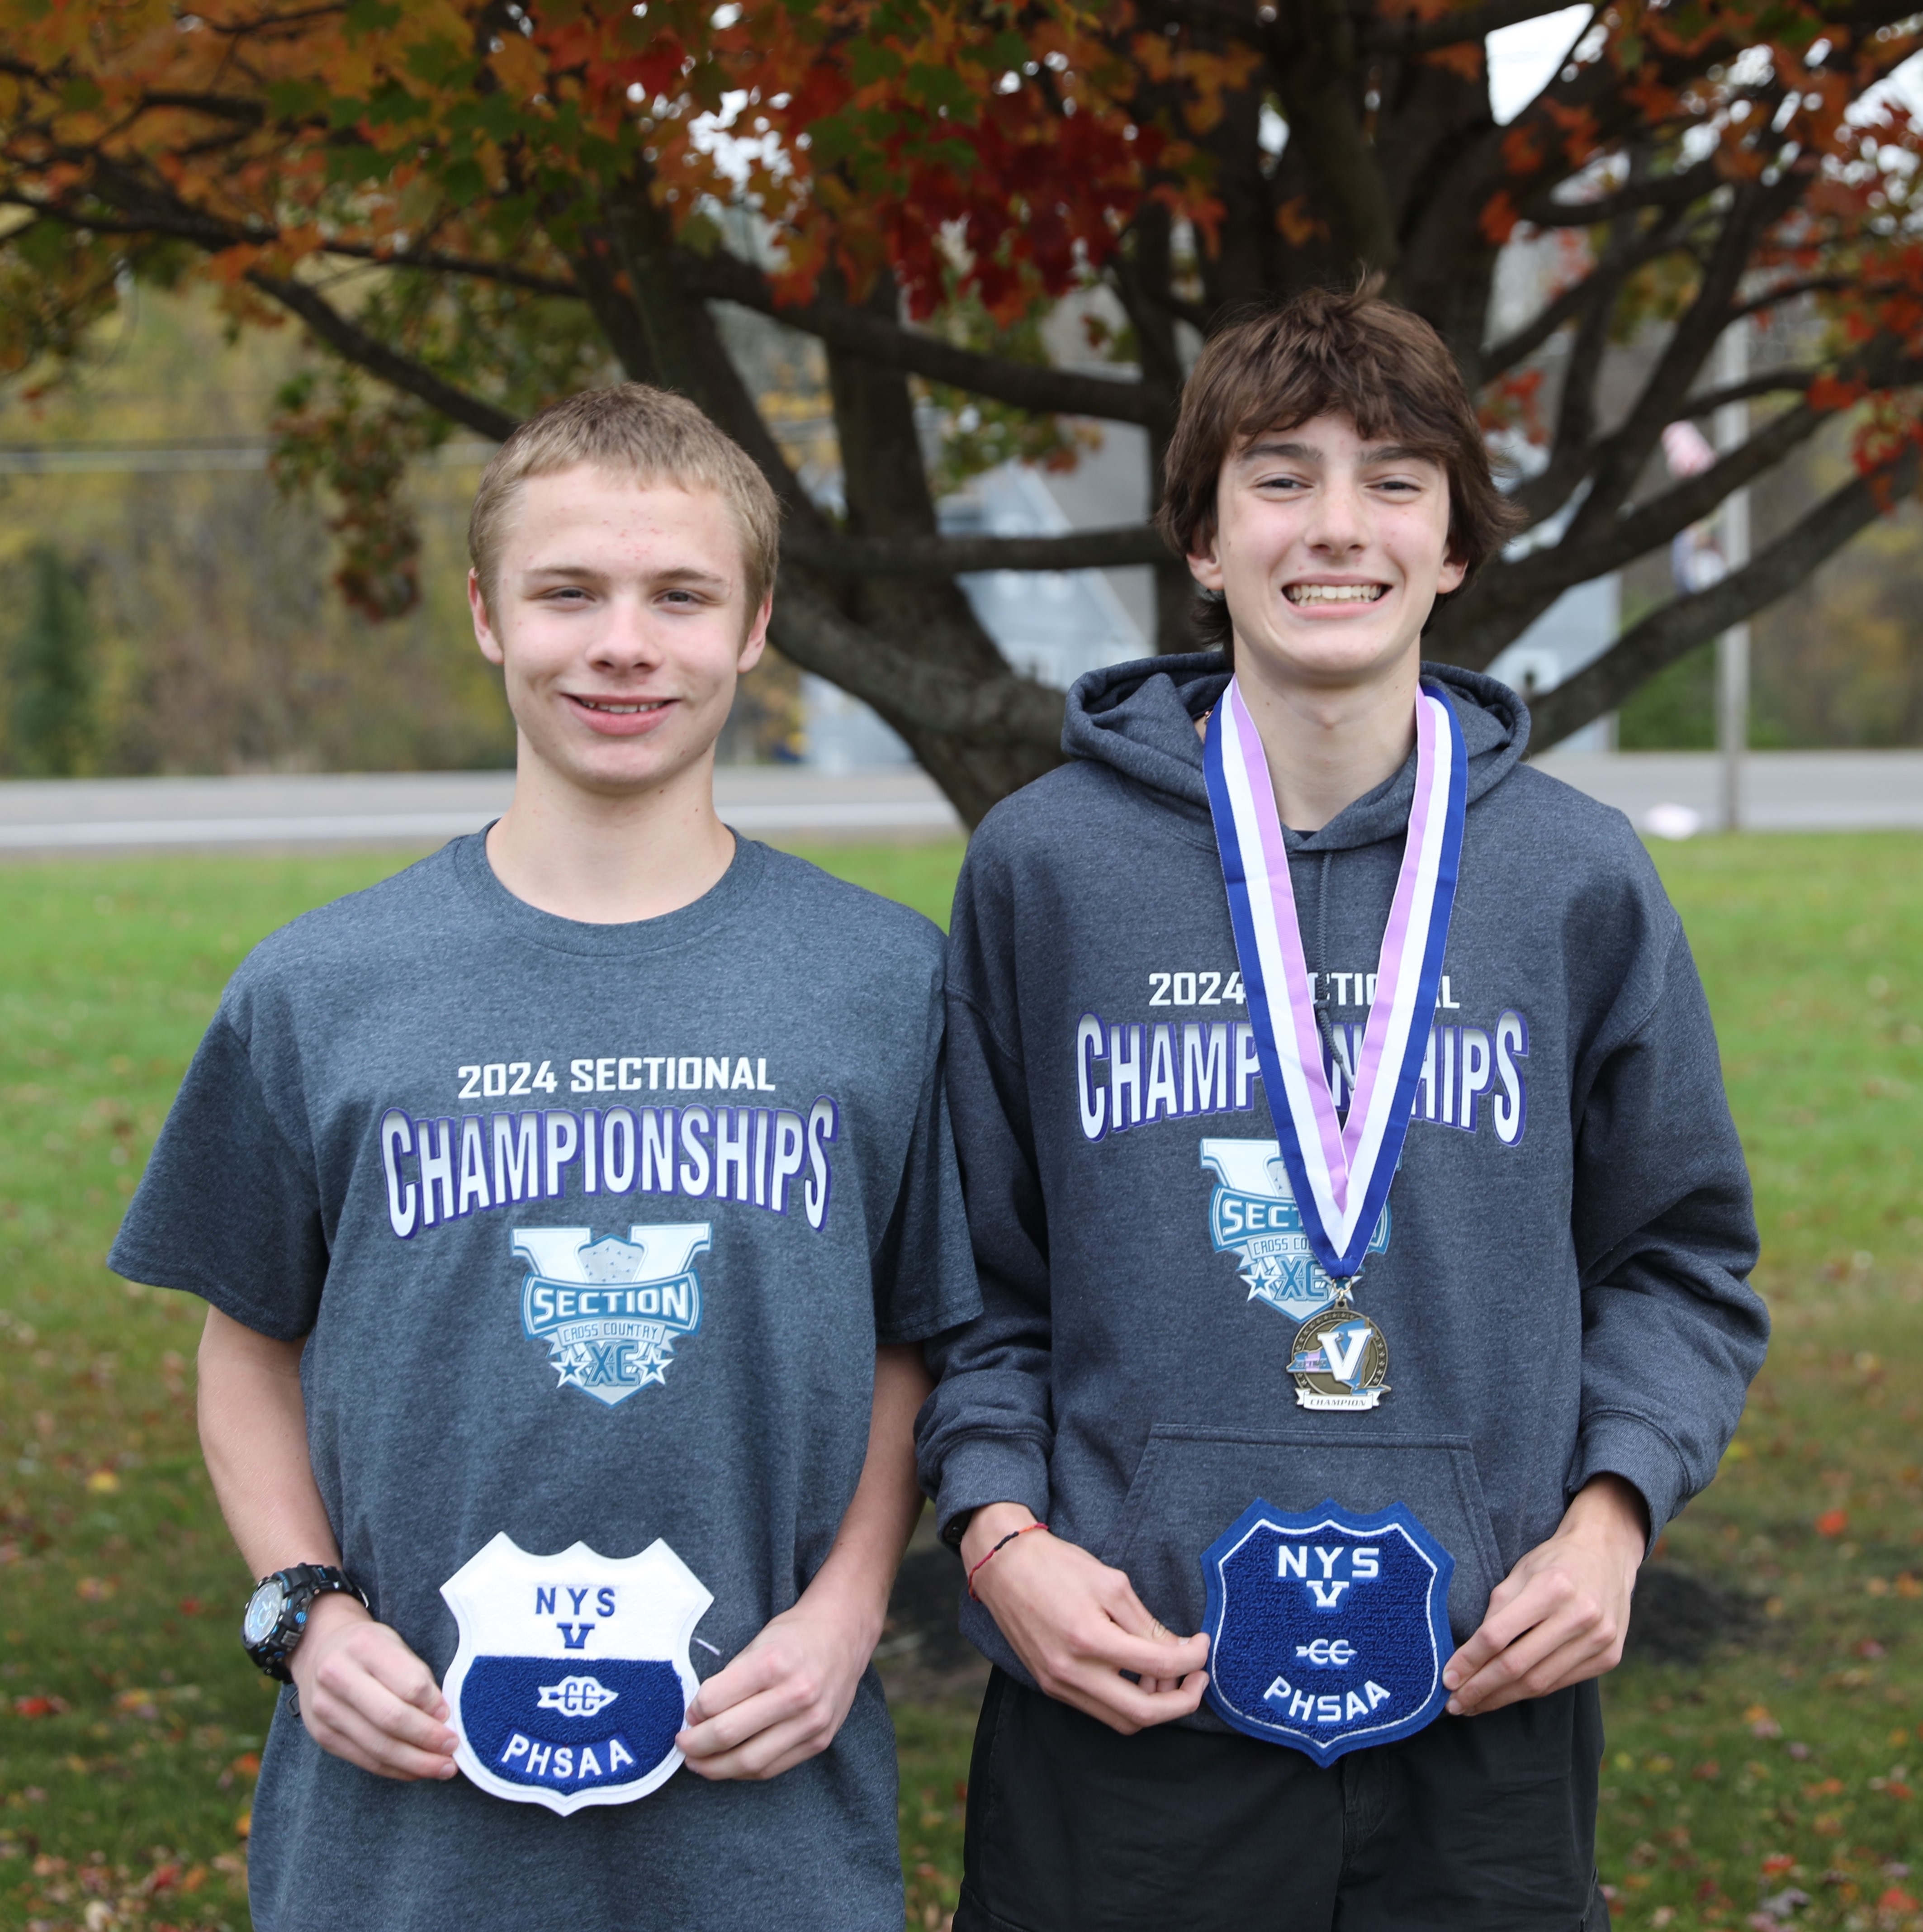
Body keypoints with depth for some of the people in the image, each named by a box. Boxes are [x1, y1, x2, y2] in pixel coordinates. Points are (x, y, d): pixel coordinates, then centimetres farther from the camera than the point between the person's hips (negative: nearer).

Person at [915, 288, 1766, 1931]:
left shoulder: (1580, 880, 3)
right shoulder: (1044, 866, 1)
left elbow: (1682, 1258, 11)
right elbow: (975, 1267, 7)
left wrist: (1610, 1515, -5)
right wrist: (1000, 1528, -8)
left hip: (1484, 1709, 1)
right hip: (1122, 1710, -1)